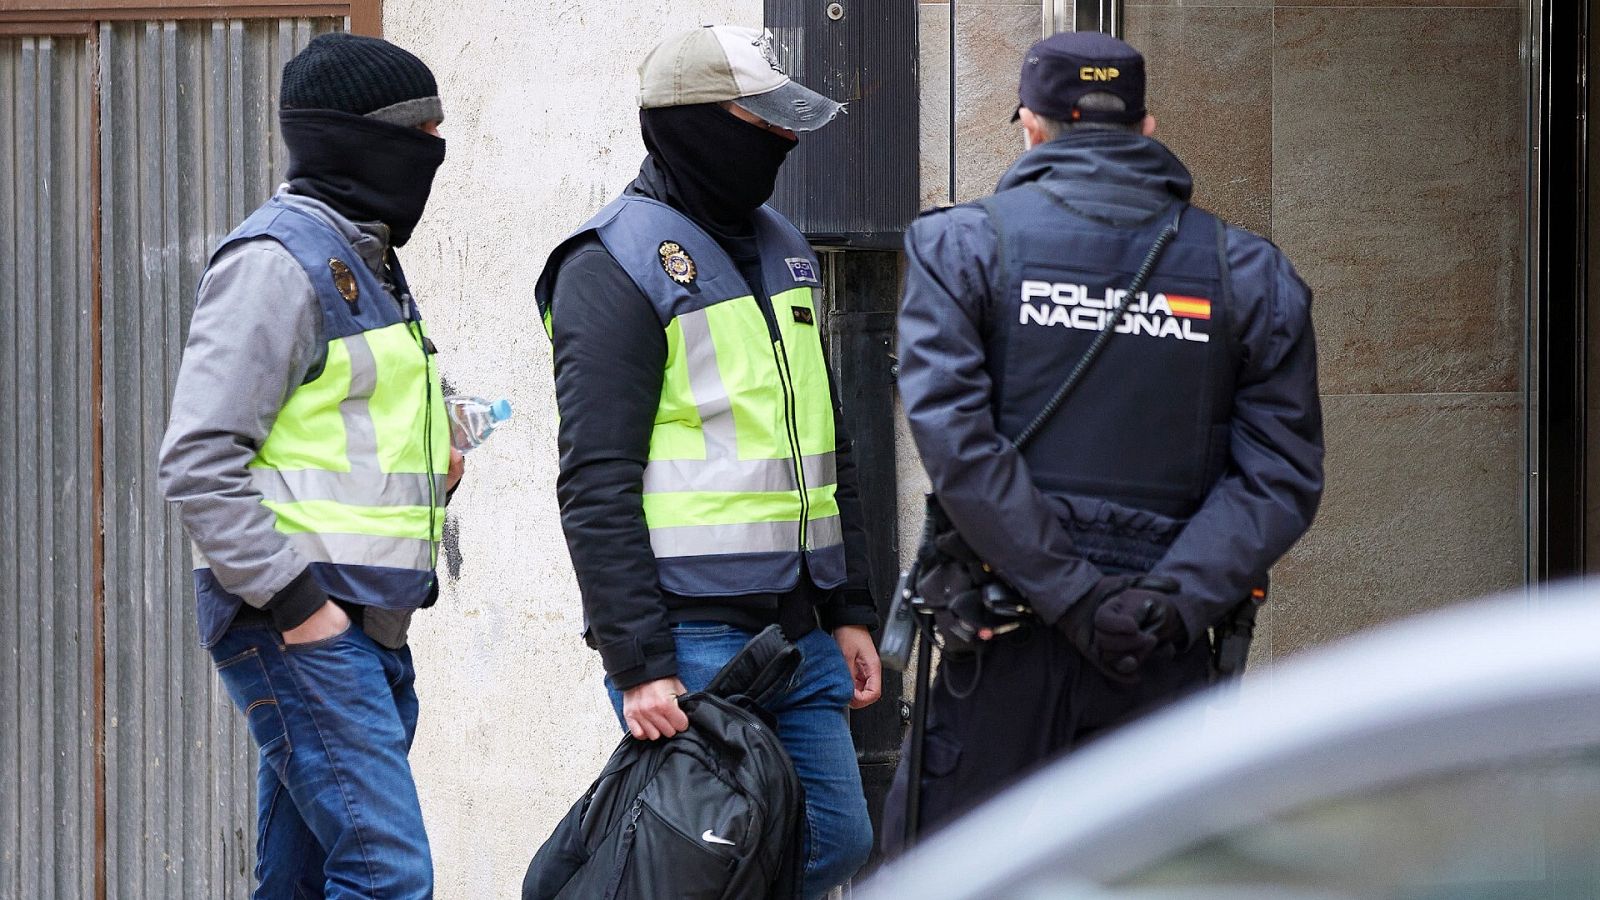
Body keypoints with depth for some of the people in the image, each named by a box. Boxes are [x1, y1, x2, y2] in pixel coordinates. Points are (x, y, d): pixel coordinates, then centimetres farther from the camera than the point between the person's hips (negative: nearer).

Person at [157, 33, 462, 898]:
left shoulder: (363, 259, 19)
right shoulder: (279, 259, -12)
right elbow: (199, 462, -18)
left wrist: (427, 462, 9)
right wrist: (293, 602, -19)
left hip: (367, 631, 10)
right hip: (298, 631, -10)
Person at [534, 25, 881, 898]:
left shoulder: (781, 250, 16)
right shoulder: (616, 267, -10)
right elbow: (596, 487, -15)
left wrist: (849, 610, 18)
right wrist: (637, 664, -19)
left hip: (794, 628, 8)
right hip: (690, 636, -8)